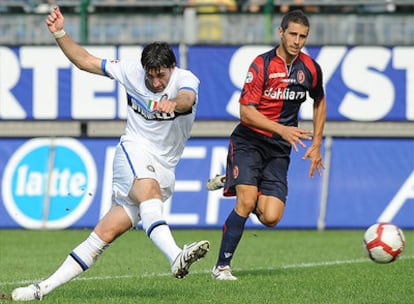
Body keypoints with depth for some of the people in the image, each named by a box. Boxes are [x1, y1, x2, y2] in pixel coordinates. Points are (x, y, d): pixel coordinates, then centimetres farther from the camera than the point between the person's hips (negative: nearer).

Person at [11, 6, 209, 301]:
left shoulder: (185, 79, -10)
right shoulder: (131, 71, -1)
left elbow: (187, 98, -34)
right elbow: (85, 60, 8)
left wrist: (174, 103, -58)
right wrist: (60, 33, -6)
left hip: (163, 169, 0)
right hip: (134, 153, 0)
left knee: (106, 233, -5)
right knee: (149, 191, -34)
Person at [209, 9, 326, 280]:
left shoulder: (311, 69, 2)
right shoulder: (262, 65, -12)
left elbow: (319, 102, 22)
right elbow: (246, 112, -16)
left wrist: (316, 144, 16)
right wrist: (283, 129, -27)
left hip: (279, 151, 4)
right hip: (249, 142, -4)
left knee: (271, 218, -9)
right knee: (247, 202, -23)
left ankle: (231, 184, 20)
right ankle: (222, 266, -9)